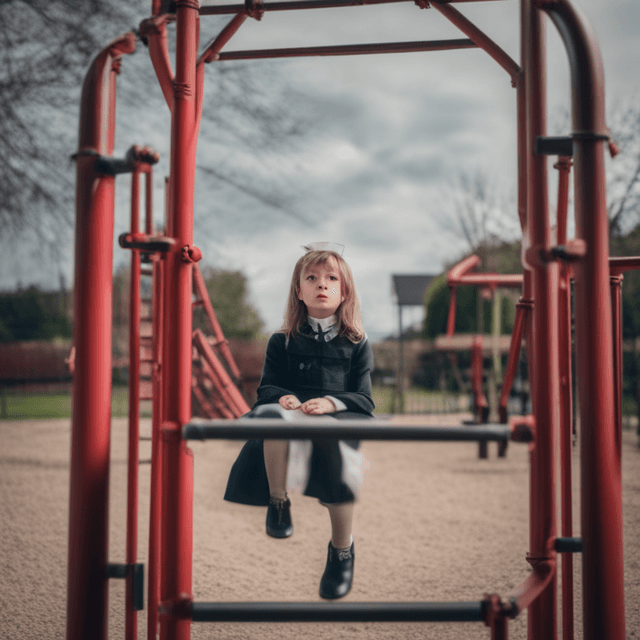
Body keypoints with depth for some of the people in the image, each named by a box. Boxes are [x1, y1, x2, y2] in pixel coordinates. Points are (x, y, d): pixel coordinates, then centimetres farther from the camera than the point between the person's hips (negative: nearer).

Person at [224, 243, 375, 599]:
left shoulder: (357, 345, 17)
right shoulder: (282, 342, 20)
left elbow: (364, 399, 8)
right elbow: (267, 386, 13)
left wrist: (331, 402, -14)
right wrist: (283, 397, -12)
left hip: (340, 416, 0)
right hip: (293, 411, 0)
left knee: (337, 448, -37)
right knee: (272, 415, -38)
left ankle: (343, 548, -15)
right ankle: (278, 502, -20)